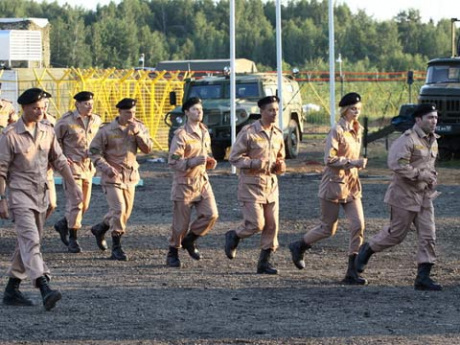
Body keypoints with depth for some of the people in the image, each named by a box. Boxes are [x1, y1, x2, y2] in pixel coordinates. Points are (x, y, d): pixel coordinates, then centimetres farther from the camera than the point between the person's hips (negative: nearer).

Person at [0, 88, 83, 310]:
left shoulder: (47, 132, 7)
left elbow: (59, 161, 14)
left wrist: (73, 185, 4)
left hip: (41, 195, 7)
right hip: (20, 194, -7)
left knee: (27, 242, 12)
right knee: (30, 241, -18)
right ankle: (45, 290, -32)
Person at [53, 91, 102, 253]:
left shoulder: (96, 121, 6)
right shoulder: (66, 121, -9)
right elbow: (54, 139, -1)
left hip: (88, 167, 6)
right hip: (72, 166, -6)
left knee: (84, 204, 10)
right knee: (75, 202, -11)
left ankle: (63, 224, 33)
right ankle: (73, 239, -4)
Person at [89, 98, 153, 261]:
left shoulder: (139, 127, 4)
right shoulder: (107, 130, -9)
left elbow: (148, 148, -4)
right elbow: (94, 151, -5)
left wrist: (137, 133, -18)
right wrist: (106, 167, -19)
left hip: (130, 176, 6)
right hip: (113, 176, -6)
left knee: (126, 212, 13)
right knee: (118, 209, -16)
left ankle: (100, 229, 39)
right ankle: (116, 248, -8)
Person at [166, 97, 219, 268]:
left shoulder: (204, 132, 10)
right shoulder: (181, 135, -13)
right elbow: (173, 161, -18)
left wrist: (209, 162, 5)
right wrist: (192, 162, -30)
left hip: (202, 181, 6)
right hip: (184, 183, -6)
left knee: (211, 214, -9)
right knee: (181, 222, 0)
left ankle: (189, 240, 14)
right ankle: (173, 254, 19)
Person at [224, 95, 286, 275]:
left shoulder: (278, 134, 11)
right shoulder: (248, 132, -9)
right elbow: (234, 157, -9)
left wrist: (281, 166, 1)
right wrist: (255, 163, -22)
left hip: (271, 184, 6)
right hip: (252, 184, -6)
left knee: (272, 225, 2)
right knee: (256, 224, -10)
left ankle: (265, 262, 11)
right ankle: (233, 236, 20)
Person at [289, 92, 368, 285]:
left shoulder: (357, 130, 11)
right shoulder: (337, 131, -13)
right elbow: (329, 159, -19)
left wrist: (358, 163, 10)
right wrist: (352, 163, -22)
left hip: (351, 185, 7)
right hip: (334, 184, -7)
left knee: (358, 225, -6)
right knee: (328, 229, 2)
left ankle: (352, 272, -2)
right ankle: (299, 247, 29)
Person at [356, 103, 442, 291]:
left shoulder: (433, 140, 12)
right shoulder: (408, 139, -16)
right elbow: (397, 164, -27)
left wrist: (432, 177, 7)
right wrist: (421, 175, -24)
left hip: (424, 196, 7)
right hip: (405, 195, -7)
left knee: (428, 236, -2)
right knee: (396, 233, 3)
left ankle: (423, 277, 0)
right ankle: (367, 250, 29)